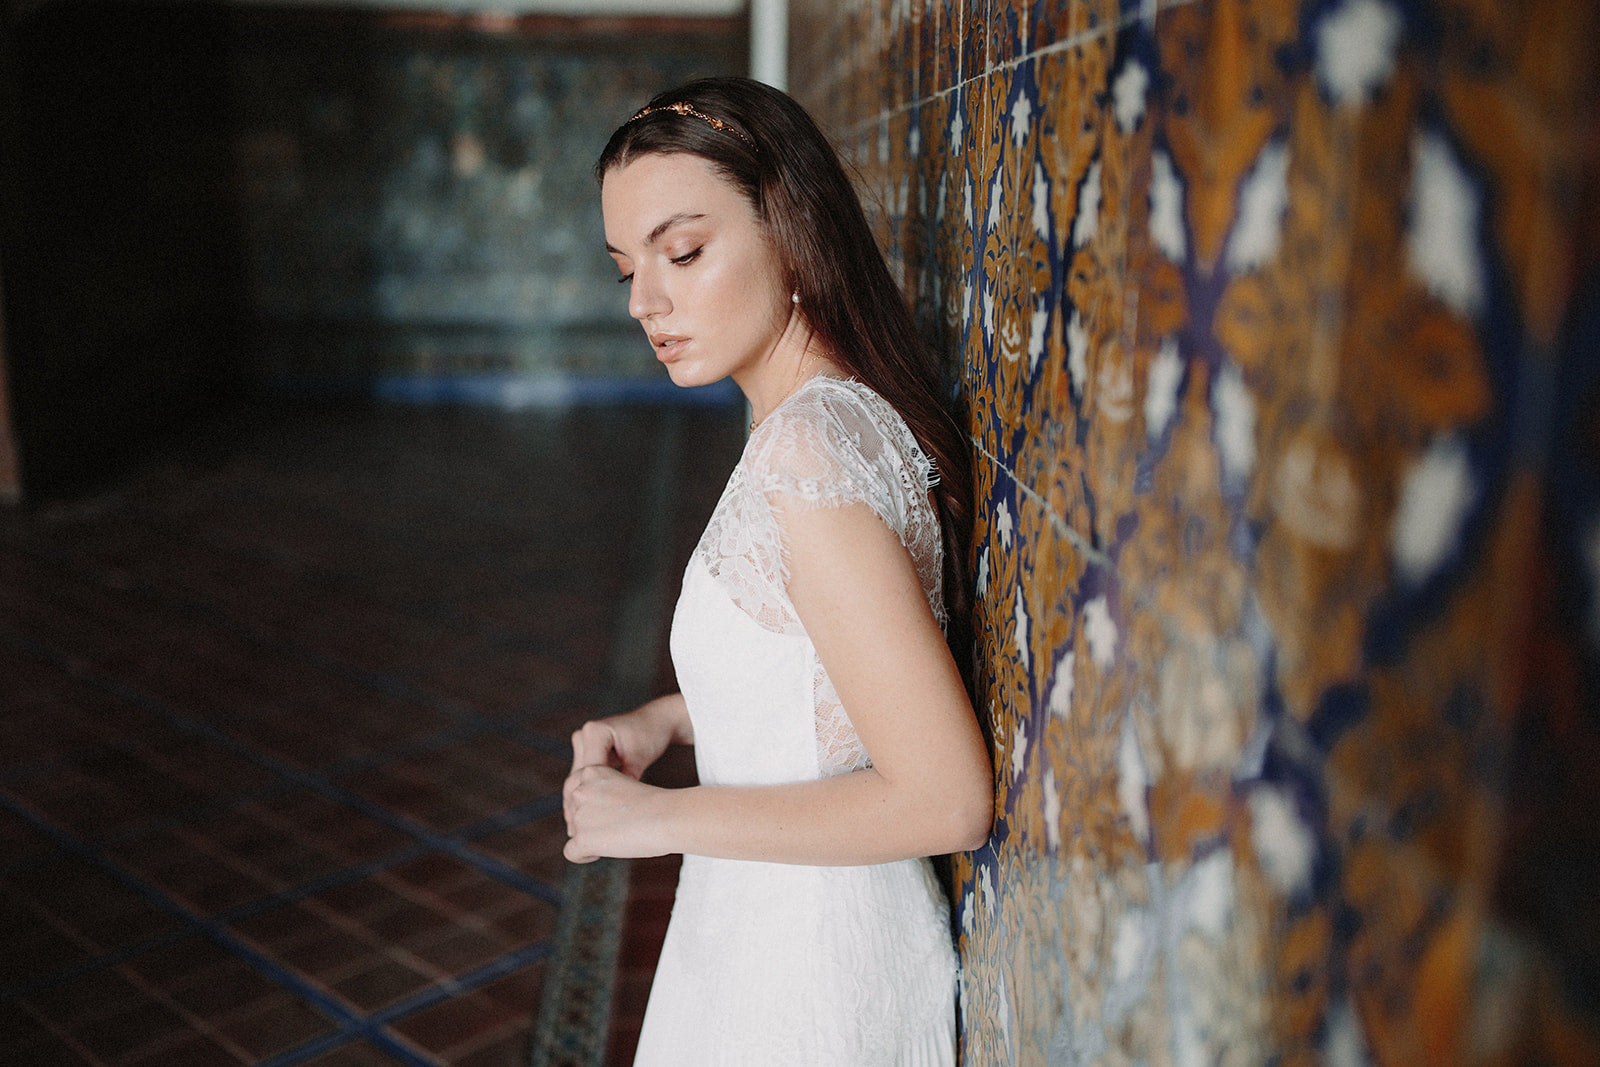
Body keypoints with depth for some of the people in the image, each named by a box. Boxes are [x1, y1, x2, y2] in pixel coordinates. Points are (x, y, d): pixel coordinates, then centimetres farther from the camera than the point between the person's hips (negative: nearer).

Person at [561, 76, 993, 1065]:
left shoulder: (808, 446, -28)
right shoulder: (854, 414, 1)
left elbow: (948, 798, -28)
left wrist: (660, 817, -20)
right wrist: (667, 718, 0)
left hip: (807, 982, -8)